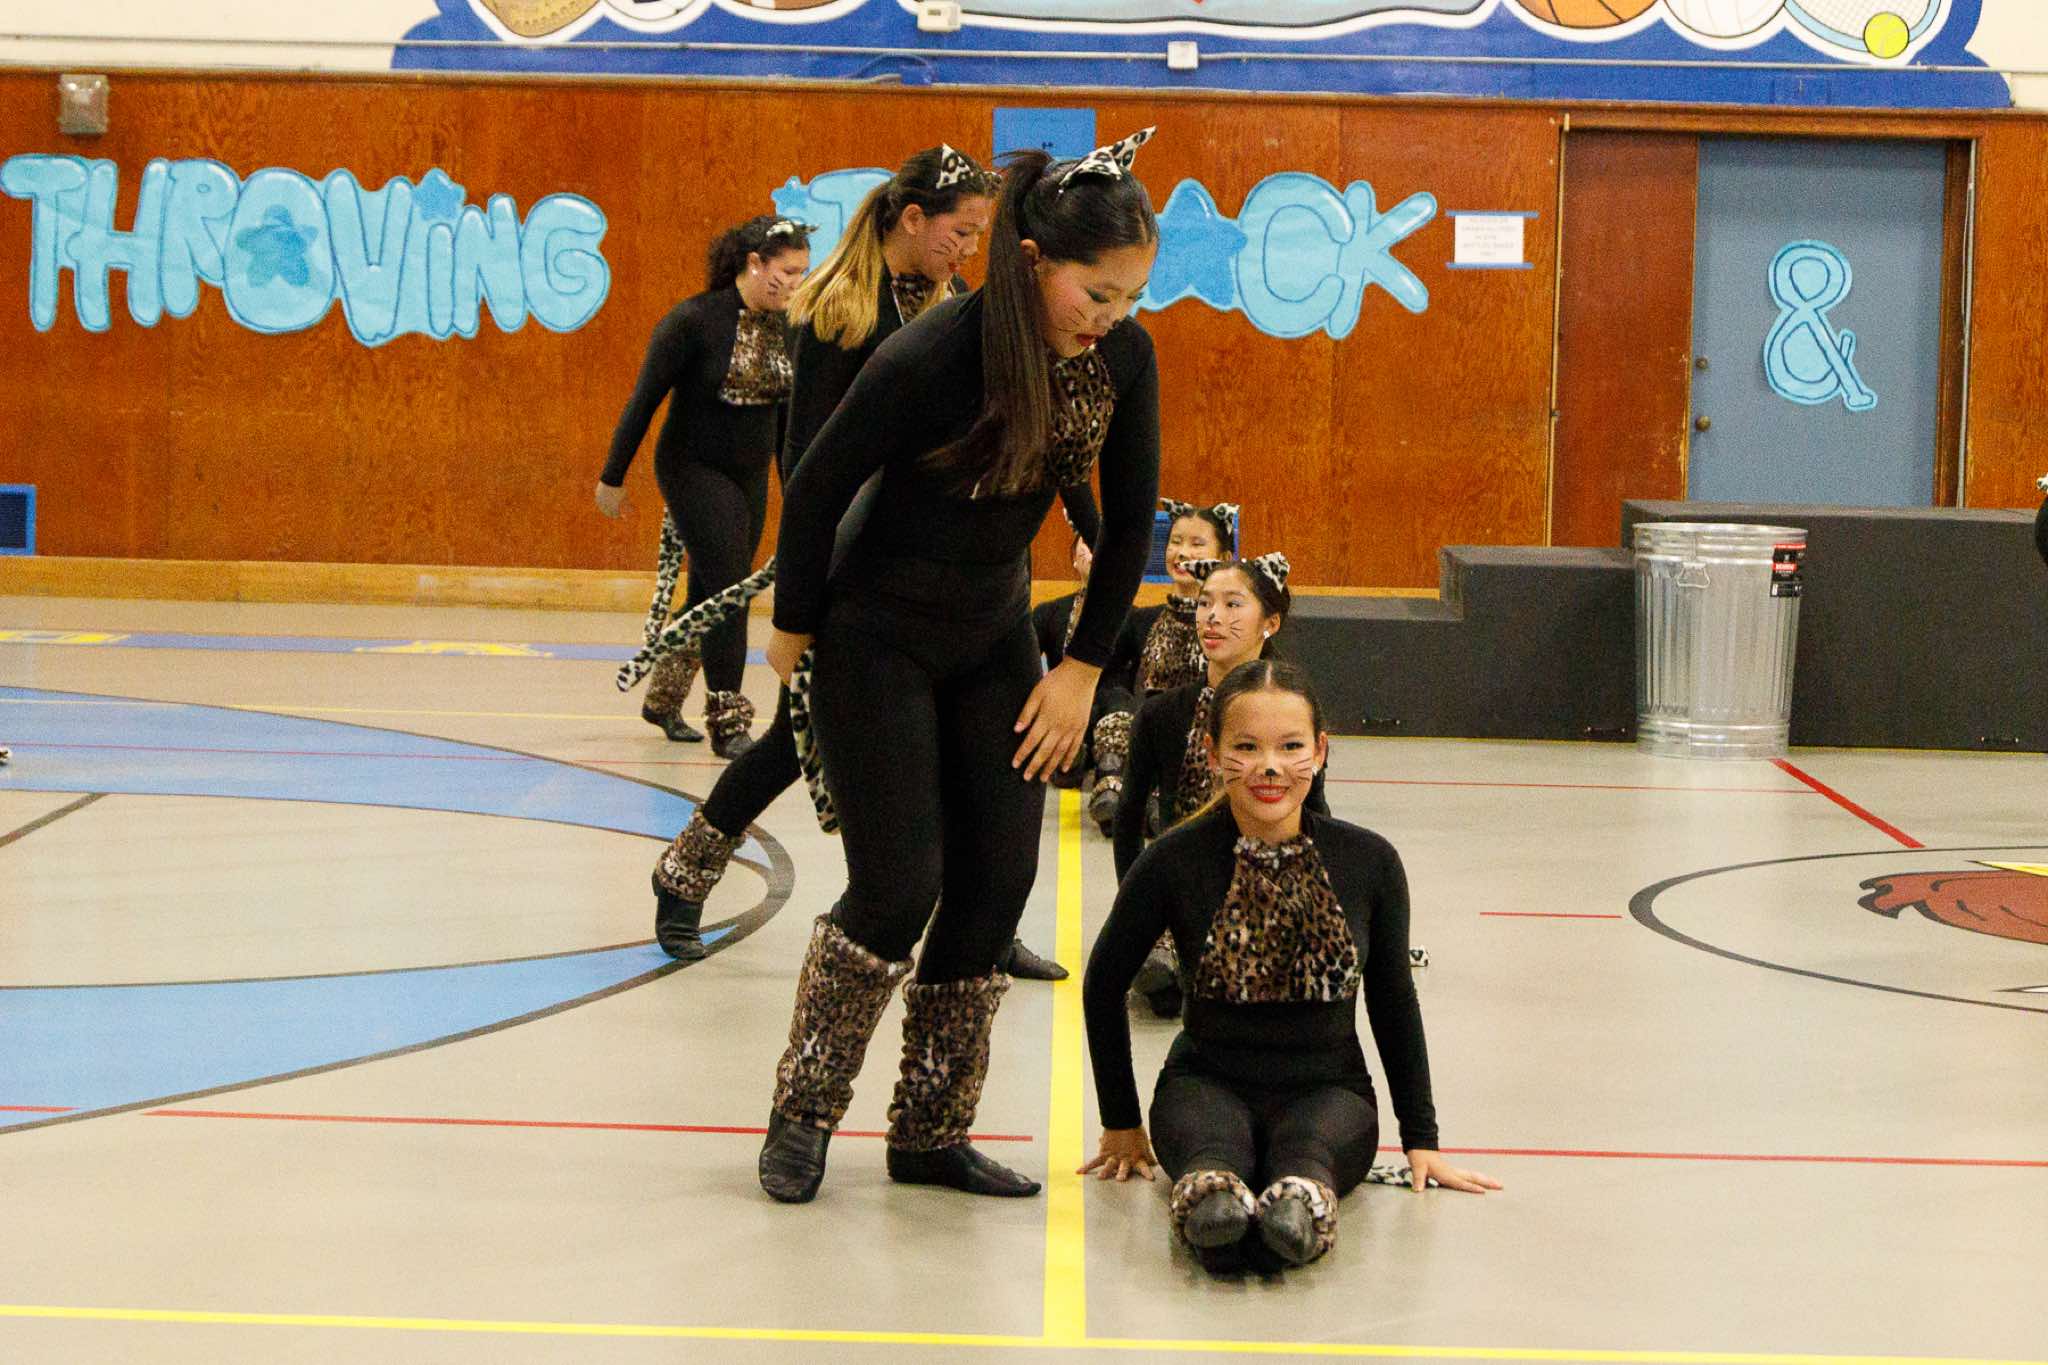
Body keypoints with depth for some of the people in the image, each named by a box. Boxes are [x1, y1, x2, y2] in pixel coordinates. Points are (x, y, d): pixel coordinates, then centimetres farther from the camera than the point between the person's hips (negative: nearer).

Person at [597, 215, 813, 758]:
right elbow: (645, 399, -12)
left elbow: (786, 410, 13)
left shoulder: (785, 328, 1)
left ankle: (663, 699, 31)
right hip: (694, 471, -7)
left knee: (713, 595, 13)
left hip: (749, 479, 7)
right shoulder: (694, 320, -18)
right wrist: (612, 478, -9)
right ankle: (727, 723, -8)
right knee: (727, 591, -13)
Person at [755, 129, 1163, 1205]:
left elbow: (1130, 519, 1)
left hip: (994, 634, 6)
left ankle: (930, 1133, 11)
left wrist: (1082, 669, 0)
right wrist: (795, 626, -4)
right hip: (879, 637, -6)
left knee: (999, 879, 0)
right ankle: (801, 1115, 10)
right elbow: (820, 485, -15)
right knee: (901, 882, -9)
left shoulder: (1124, 357, -11)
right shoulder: (934, 356, -27)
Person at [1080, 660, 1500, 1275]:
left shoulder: (1368, 861, -3)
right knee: (1211, 1150, -38)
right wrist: (1121, 1125, 10)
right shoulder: (1177, 860, -8)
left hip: (1328, 1089, 1)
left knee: (1308, 1150, -36)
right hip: (1207, 1080, -1)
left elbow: (1393, 1000, 10)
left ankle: (1302, 1201, -65)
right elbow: (1105, 982, 7)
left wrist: (1421, 1141, 11)